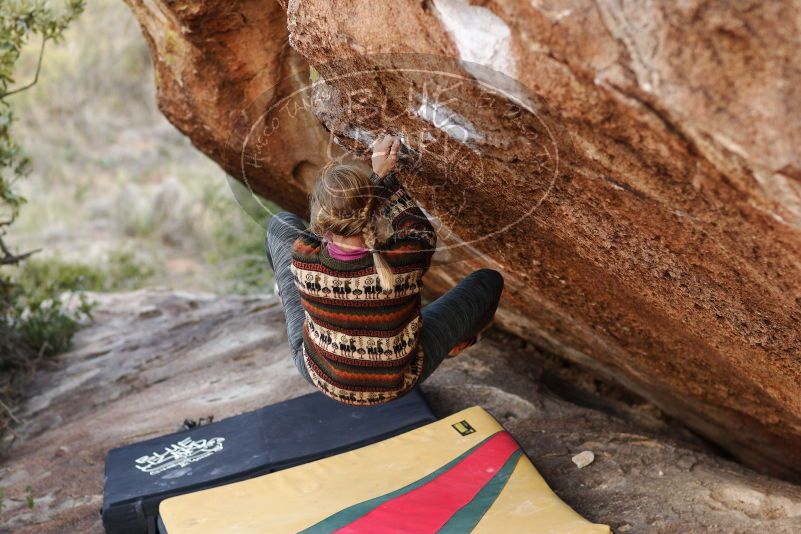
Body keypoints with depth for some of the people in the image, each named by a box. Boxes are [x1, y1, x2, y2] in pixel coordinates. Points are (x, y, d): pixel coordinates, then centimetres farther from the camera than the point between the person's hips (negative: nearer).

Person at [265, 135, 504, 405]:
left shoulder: (303, 255, -30)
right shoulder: (406, 256, -34)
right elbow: (421, 229, -8)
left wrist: (379, 174, -4)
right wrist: (386, 177, -3)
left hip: (320, 375, 1)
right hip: (394, 384, -1)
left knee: (281, 224, 11)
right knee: (489, 281, 14)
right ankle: (458, 341, 49)